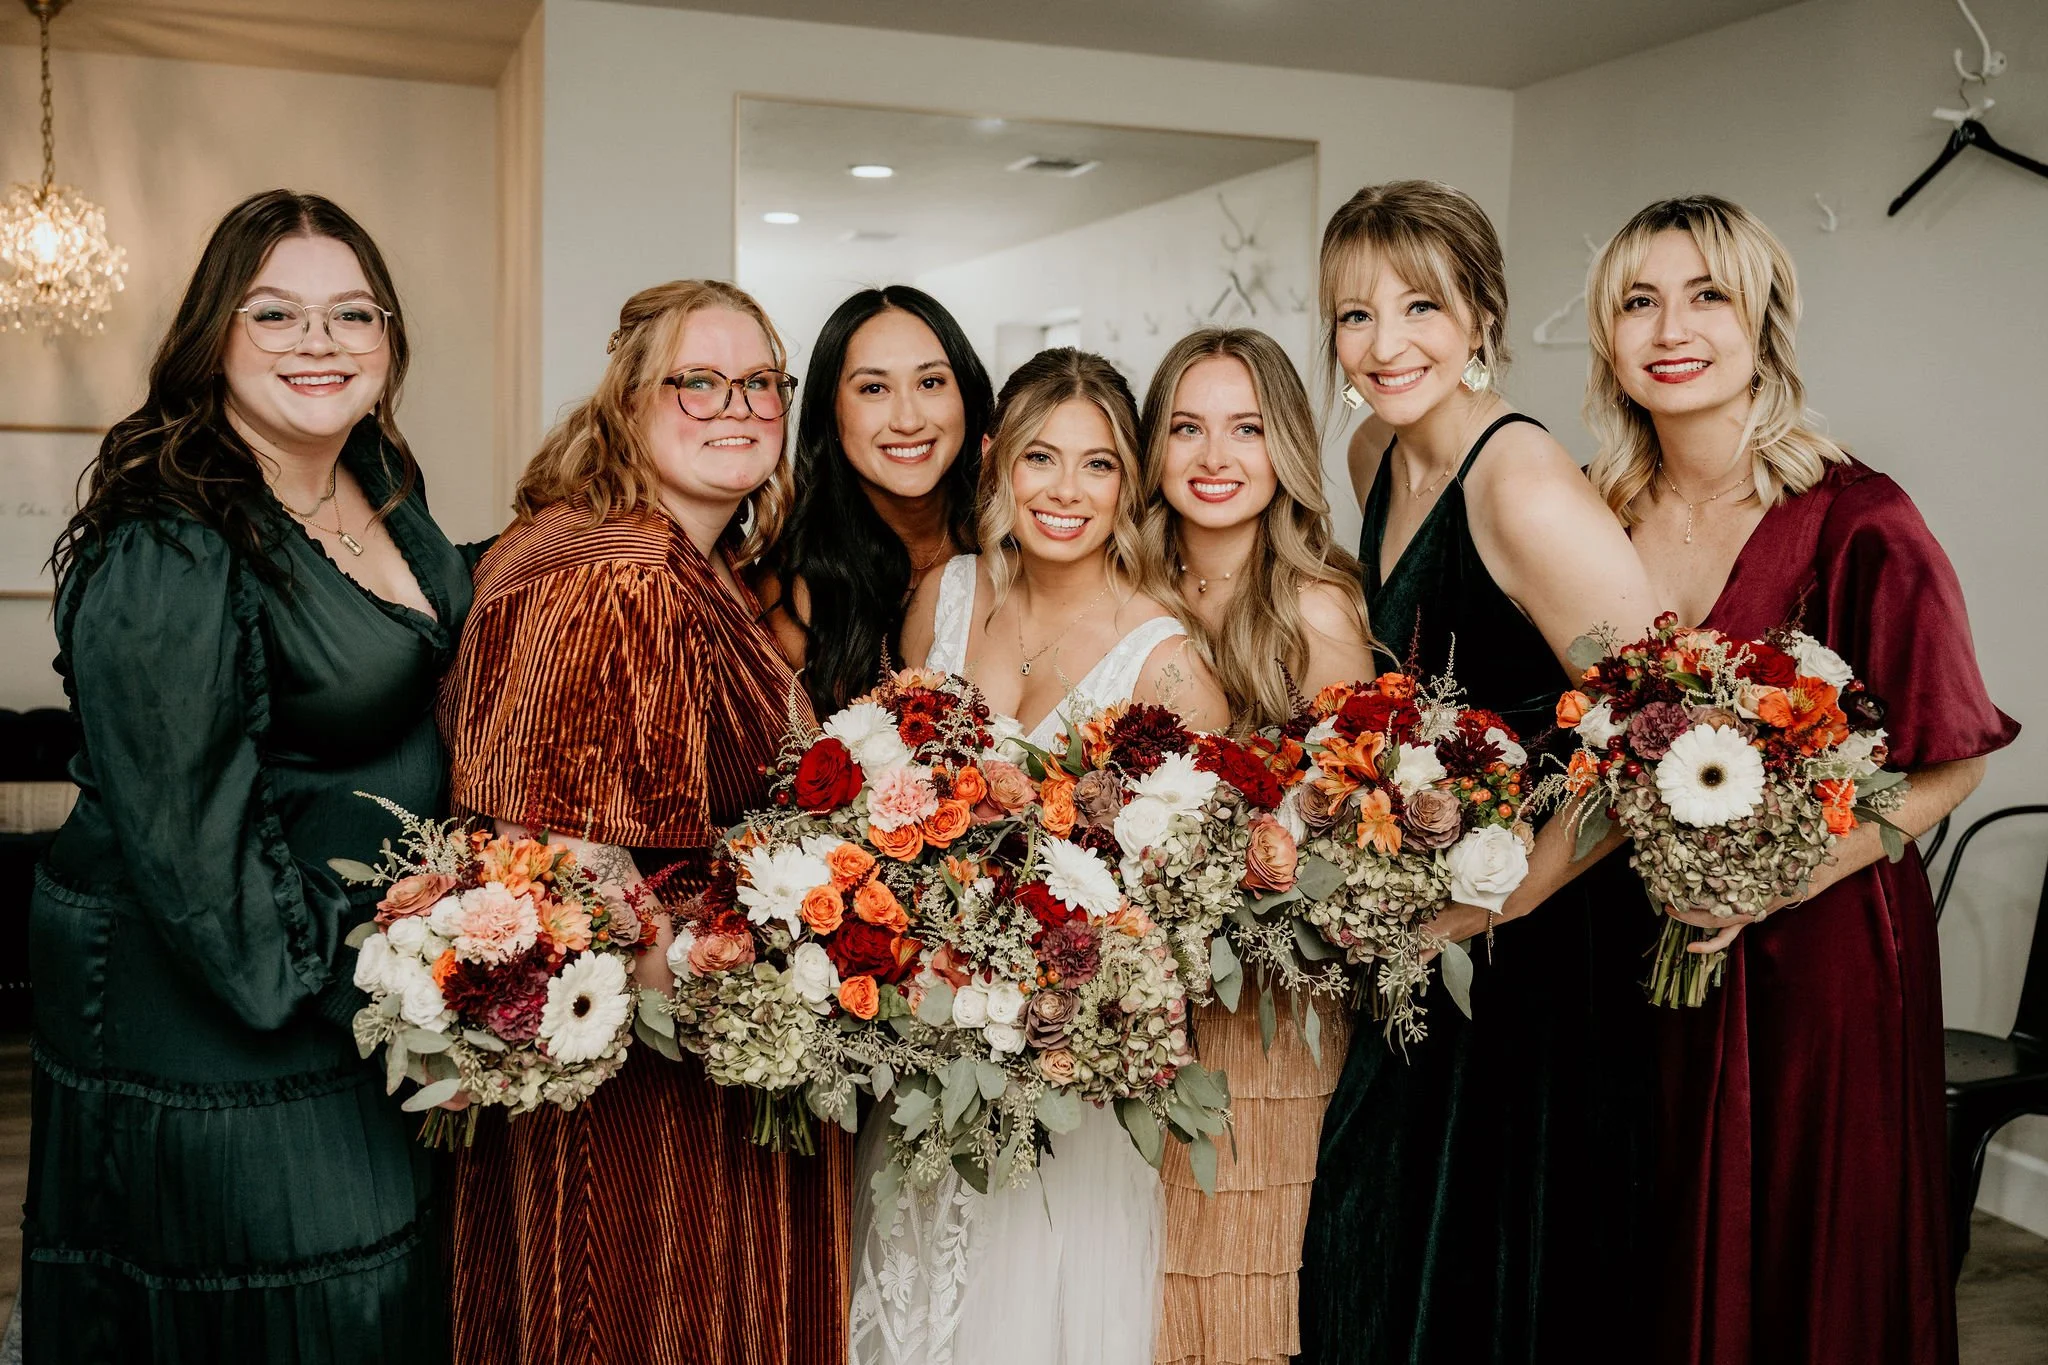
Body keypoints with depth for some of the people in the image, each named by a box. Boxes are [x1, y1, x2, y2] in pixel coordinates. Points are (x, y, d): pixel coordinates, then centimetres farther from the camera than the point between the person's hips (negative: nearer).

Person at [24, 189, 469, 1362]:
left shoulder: (384, 490, 4)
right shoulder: (165, 554, -22)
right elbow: (191, 840, -22)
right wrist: (342, 983, -18)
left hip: (372, 972, 8)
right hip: (215, 1009, -8)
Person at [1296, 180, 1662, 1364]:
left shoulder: (1524, 483, -22)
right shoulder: (1379, 455, 4)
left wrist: (1498, 898, -20)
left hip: (1547, 950, -8)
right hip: (1427, 935, 8)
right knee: (1374, 1266, 18)